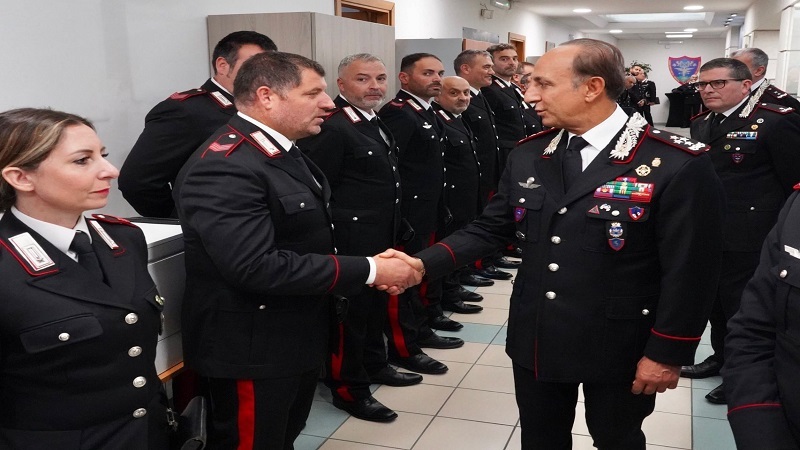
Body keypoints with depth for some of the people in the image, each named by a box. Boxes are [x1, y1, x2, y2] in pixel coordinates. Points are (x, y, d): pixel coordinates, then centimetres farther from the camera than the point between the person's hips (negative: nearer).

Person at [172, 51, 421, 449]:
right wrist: (368, 271, -26)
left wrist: (368, 269, -3)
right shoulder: (223, 167, -25)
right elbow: (257, 266, -32)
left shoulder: (283, 154, 9)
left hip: (297, 339, 10)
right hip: (253, 350, -9)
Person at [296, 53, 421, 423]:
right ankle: (348, 389, 17)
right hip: (350, 243, -10)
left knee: (375, 303, 22)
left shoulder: (373, 122, 12)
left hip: (379, 239, 10)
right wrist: (331, 244, -19)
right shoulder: (332, 127, -21)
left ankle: (374, 364, 40)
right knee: (350, 310, 3)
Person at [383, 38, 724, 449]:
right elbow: (490, 228, 3)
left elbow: (690, 272, -14)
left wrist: (666, 353, -11)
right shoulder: (527, 156, 0)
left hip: (616, 349, -4)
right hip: (535, 340, 5)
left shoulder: (678, 165, -17)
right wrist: (424, 263, -9)